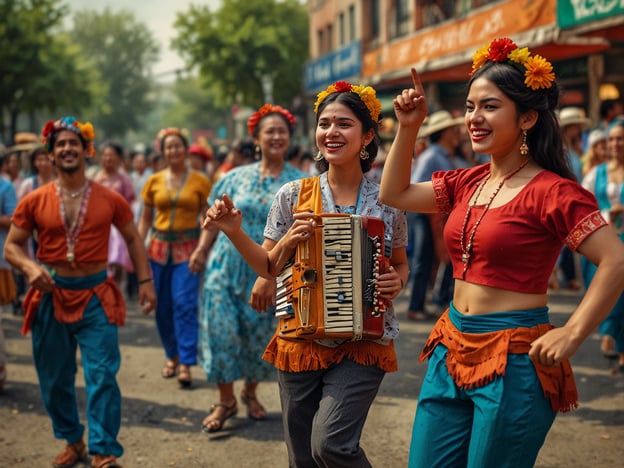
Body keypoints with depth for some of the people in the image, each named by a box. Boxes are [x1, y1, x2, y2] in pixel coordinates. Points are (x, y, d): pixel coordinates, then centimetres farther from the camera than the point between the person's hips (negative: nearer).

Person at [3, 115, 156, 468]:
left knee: (102, 376, -6)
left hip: (95, 296, -1)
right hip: (51, 297, 1)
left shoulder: (110, 199, -1)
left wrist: (146, 281, 4)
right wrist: (30, 267, -17)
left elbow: (133, 240, 10)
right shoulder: (34, 202, -2)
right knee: (55, 378, 11)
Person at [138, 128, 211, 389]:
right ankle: (172, 356, 24)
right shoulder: (154, 181, 6)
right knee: (162, 307, 7)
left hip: (188, 248, -3)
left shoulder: (200, 181, -1)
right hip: (159, 247, 3)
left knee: (185, 304, -11)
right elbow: (145, 219, 10)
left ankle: (186, 363, -8)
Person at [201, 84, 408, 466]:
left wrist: (397, 282, -9)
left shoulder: (387, 201, -1)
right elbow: (268, 268, 6)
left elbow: (400, 264, 13)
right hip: (301, 342, 2)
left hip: (363, 344, -2)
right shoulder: (293, 195, 0)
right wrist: (234, 232, -9)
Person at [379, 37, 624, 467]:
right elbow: (395, 194, 17)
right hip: (453, 348, 7)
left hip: (512, 359, -7)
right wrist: (408, 128, 8)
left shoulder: (551, 190, -14)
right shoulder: (467, 183, 8)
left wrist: (571, 335, -20)